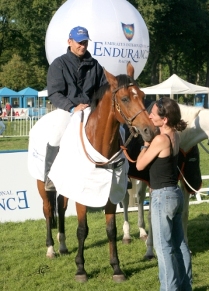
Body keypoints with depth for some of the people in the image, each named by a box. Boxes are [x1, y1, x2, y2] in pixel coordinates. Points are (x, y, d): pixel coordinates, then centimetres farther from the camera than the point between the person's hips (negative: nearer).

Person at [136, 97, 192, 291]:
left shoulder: (161, 139, -21)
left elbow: (140, 165, -11)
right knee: (179, 243, 16)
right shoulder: (174, 135, 4)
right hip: (175, 194, 9)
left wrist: (145, 143, -1)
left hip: (162, 196, -9)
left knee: (163, 246, 0)